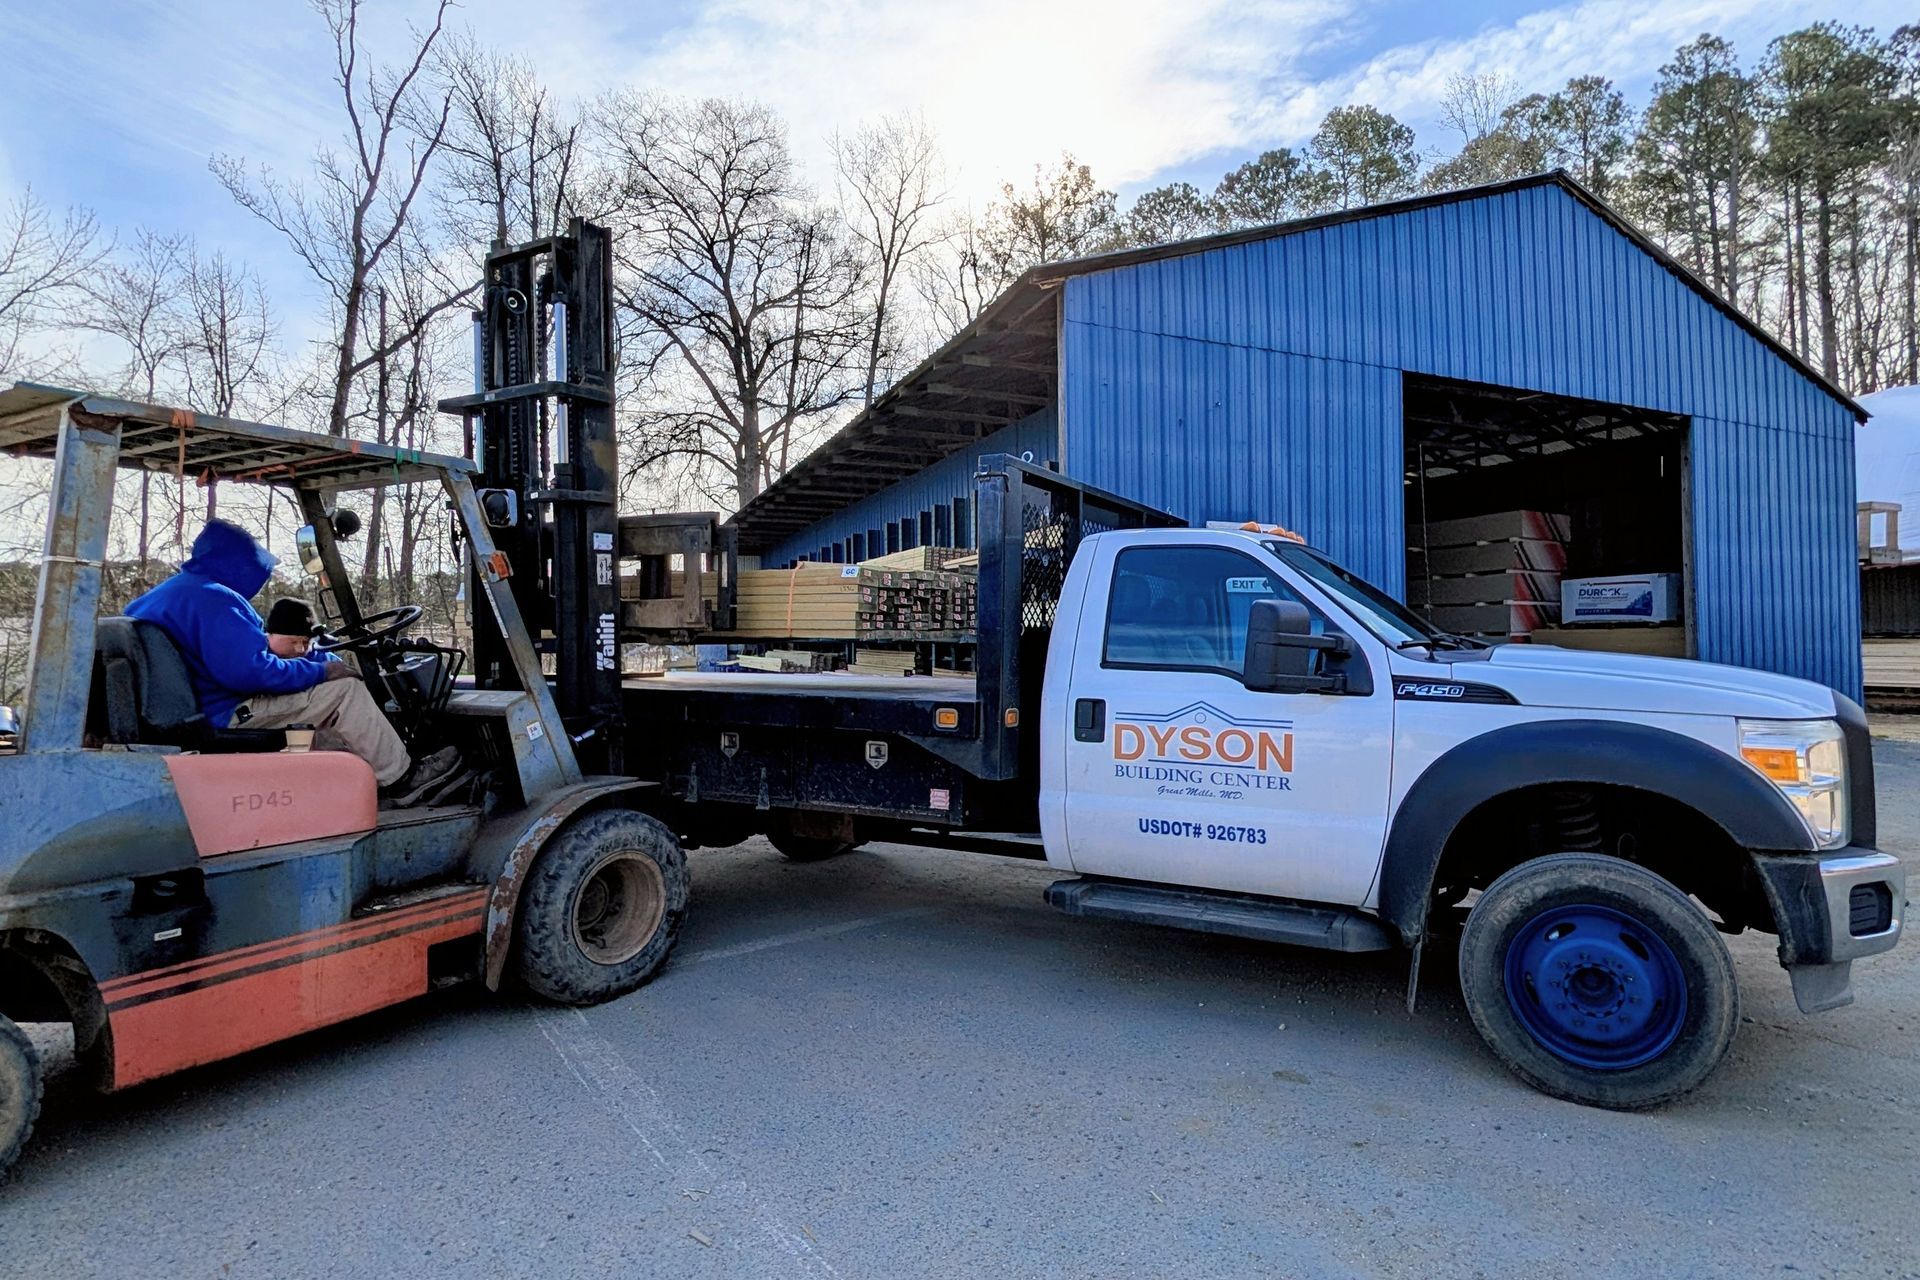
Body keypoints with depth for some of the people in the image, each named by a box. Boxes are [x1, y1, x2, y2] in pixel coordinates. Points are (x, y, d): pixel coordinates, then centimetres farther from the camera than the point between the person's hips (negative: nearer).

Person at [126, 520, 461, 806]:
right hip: (227, 720, -11)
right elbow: (250, 670, -28)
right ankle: (402, 778, -2)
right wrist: (320, 670, -15)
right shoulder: (213, 598, -17)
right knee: (345, 690, -10)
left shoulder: (162, 594, 19)